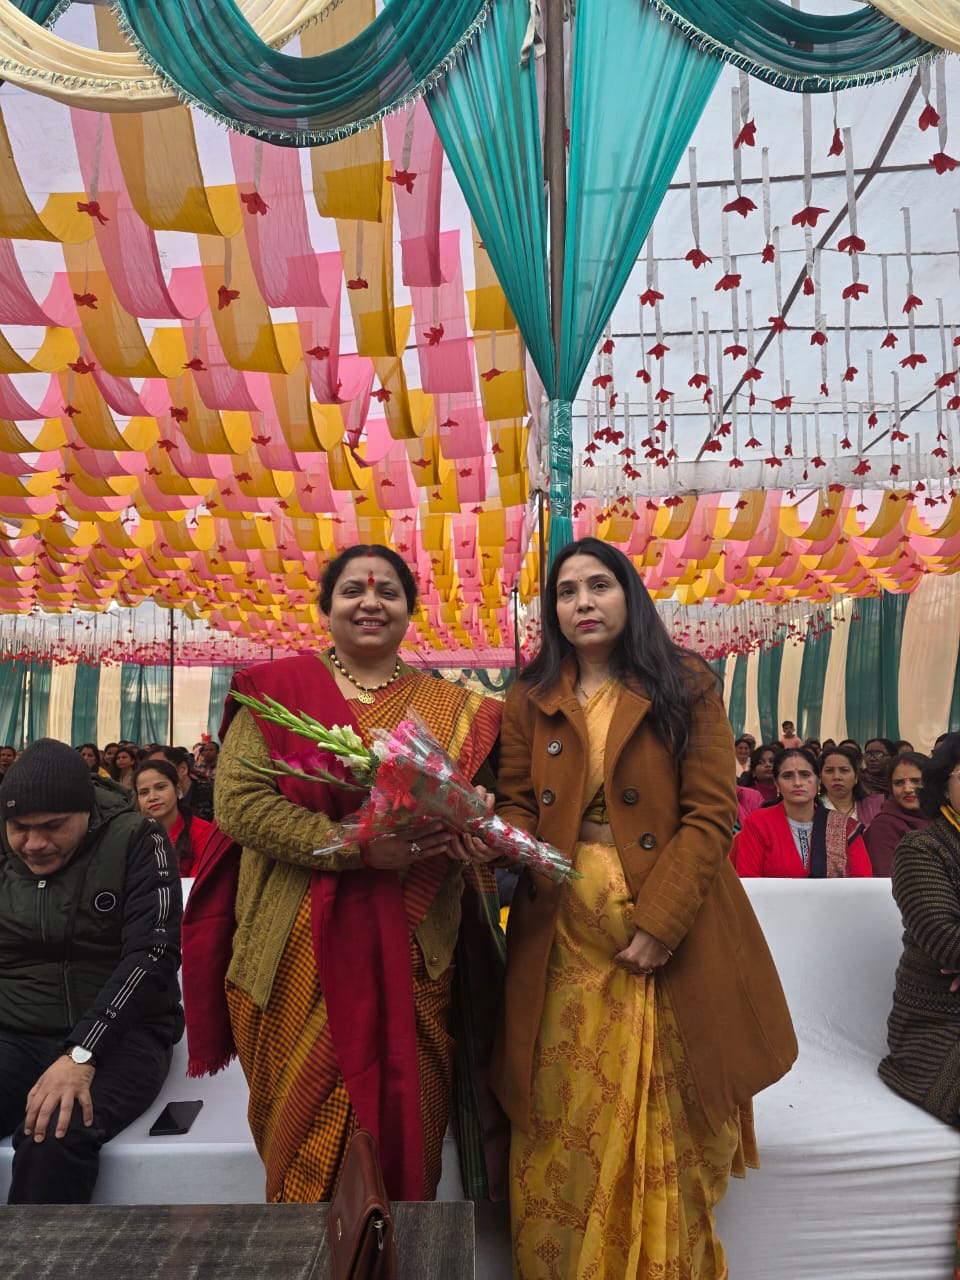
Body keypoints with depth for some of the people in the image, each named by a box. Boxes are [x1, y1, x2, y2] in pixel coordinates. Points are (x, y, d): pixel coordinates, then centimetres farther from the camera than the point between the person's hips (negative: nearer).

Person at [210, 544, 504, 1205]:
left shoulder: (452, 708, 8)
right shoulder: (278, 688, 1)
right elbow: (237, 802, -9)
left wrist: (477, 832, -12)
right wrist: (359, 847, -18)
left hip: (413, 951, 2)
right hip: (302, 953, -1)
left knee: (403, 1124, 6)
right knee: (313, 1128, 8)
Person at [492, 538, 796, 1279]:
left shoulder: (685, 688, 0)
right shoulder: (530, 702, 8)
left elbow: (711, 813, -6)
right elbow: (516, 805, 9)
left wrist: (660, 923, -15)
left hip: (670, 940, -1)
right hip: (565, 945, 2)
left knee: (665, 1131, 6)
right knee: (564, 1133, 7)